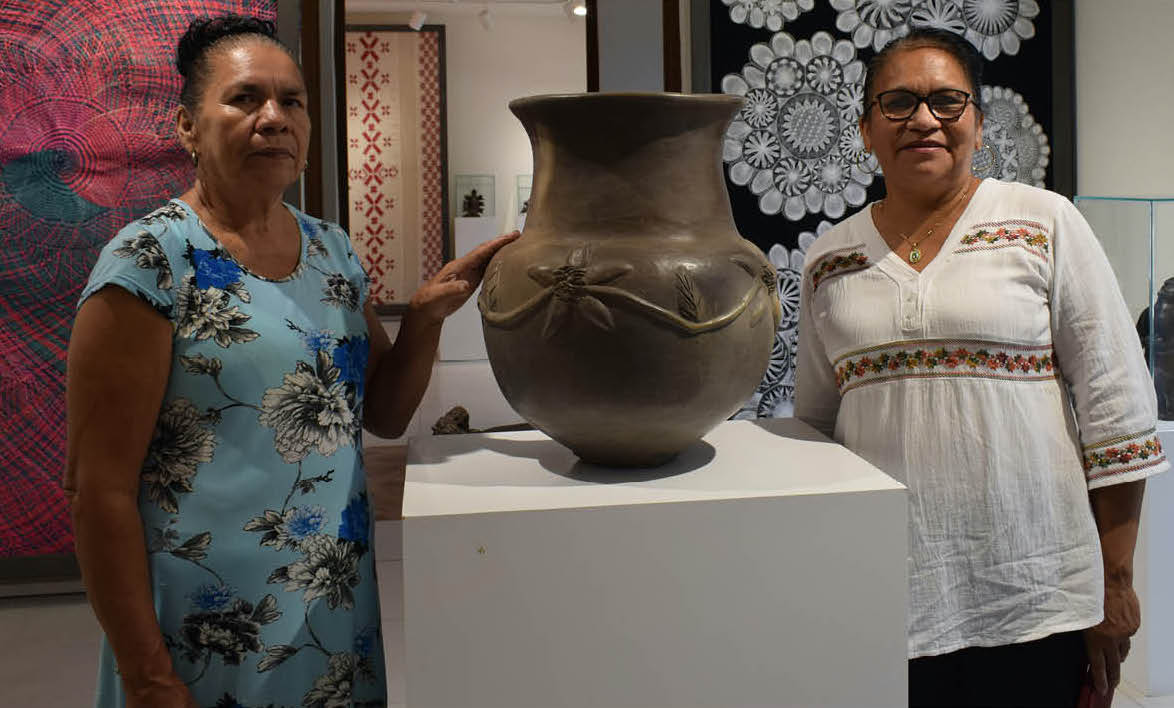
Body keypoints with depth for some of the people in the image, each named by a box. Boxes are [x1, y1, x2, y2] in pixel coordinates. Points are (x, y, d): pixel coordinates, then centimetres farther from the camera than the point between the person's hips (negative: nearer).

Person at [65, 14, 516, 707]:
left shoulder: (333, 249, 4)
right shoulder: (151, 260, -14)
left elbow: (384, 413, 8)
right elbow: (100, 486, -14)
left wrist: (426, 314, -9)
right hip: (214, 630, -6)